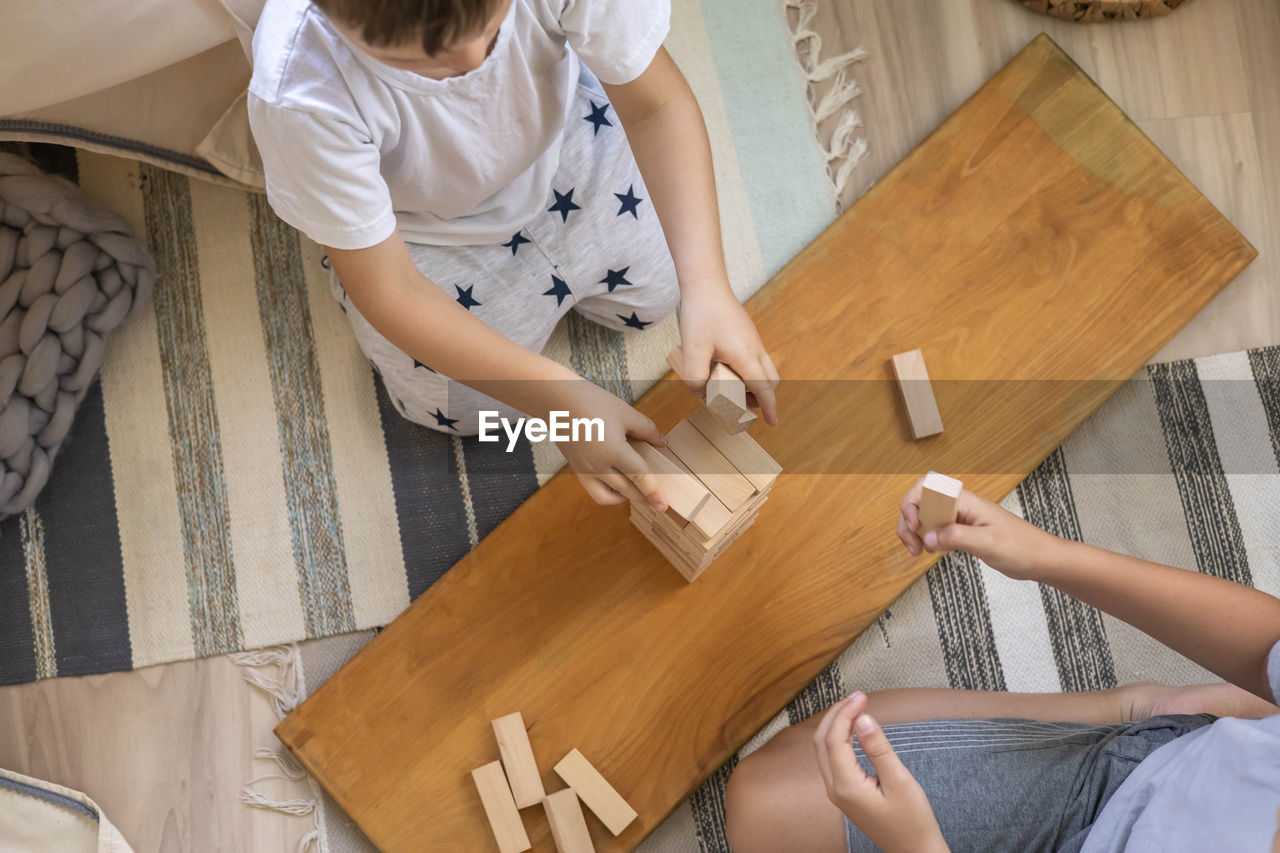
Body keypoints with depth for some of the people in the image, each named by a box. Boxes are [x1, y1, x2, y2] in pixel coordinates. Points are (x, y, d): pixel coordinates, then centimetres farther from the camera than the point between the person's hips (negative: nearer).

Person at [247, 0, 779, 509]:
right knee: (467, 412, 13)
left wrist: (706, 286, -41)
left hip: (561, 134, 3)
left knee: (651, 295, 20)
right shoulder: (300, 94, -43)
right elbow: (389, 292, -32)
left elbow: (656, 107, -28)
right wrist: (562, 401, -37)